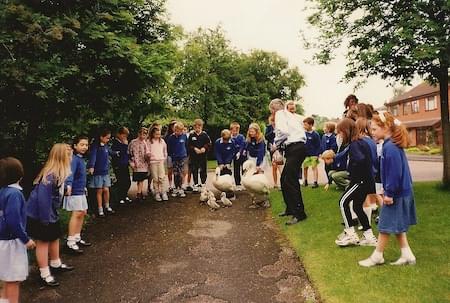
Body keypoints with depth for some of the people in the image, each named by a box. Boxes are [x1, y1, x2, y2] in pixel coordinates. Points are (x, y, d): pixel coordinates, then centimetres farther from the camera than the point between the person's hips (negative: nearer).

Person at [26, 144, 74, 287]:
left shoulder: (58, 173, -1)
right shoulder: (50, 176, -30)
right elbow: (42, 198, -30)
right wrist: (45, 220, -24)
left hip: (51, 214, 9)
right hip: (39, 216, -9)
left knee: (54, 238, 21)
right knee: (43, 242, 3)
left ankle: (56, 264, 40)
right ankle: (45, 275, 17)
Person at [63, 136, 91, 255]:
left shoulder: (81, 159, 12)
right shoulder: (74, 159, -17)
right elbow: (71, 172, -34)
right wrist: (69, 185, -49)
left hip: (81, 191, 10)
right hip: (74, 191, -10)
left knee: (83, 213, 13)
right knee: (77, 214, -13)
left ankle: (77, 238, 24)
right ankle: (70, 243, -10)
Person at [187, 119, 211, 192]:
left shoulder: (204, 134, 1)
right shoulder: (191, 135, -1)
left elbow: (209, 143, 4)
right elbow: (189, 145, 0)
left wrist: (204, 148, -11)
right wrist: (194, 148, -14)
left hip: (203, 155, 0)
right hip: (194, 156, 0)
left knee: (203, 170, 7)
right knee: (194, 171, 5)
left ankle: (203, 184, 20)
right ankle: (195, 185, 15)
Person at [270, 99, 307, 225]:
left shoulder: (280, 113, 1)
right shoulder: (290, 115, 27)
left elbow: (282, 131, -17)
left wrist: (276, 144, -2)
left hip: (294, 148, -9)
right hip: (297, 147, 10)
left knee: (291, 181, -10)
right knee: (284, 179, 15)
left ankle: (299, 213, -8)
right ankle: (290, 208, 24)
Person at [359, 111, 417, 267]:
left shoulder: (390, 148, -22)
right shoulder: (392, 145, 9)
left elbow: (395, 173, -25)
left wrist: (390, 193, -19)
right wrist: (388, 190, 17)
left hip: (396, 193, -10)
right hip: (401, 192, 10)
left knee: (386, 225, 3)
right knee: (396, 225, 17)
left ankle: (377, 256, 16)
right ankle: (407, 255, 25)